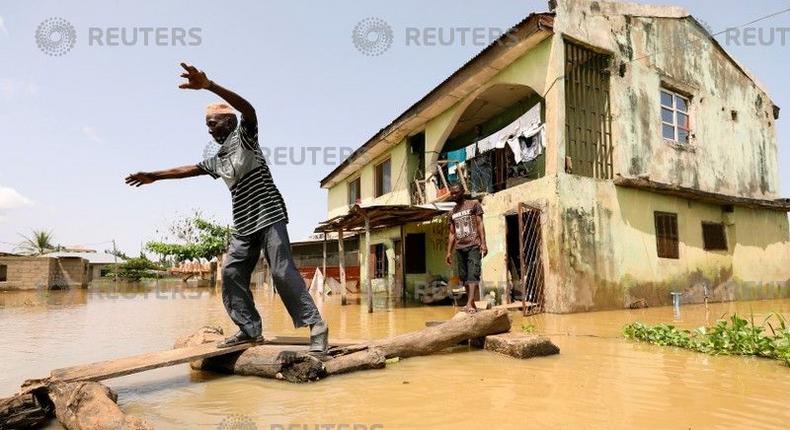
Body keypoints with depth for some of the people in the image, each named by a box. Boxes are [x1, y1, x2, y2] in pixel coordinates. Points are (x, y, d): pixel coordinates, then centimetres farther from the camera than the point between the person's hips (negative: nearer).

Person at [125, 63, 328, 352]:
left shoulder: (244, 137, -1)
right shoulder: (217, 160, 21)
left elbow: (249, 110, -21)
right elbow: (188, 169, 33)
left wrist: (209, 85, -33)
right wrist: (154, 176, 36)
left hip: (268, 215, -8)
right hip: (243, 224, 9)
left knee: (282, 271, -15)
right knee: (231, 273, 2)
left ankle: (316, 325, -10)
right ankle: (250, 329, 6)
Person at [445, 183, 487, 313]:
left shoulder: (474, 204, 6)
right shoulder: (452, 212, 19)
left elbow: (480, 224, -1)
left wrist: (483, 243, -11)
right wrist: (449, 252, 12)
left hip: (473, 245, -5)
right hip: (459, 248, 5)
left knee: (473, 274, -15)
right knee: (464, 276, 3)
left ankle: (470, 303, -25)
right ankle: (471, 304, 7)